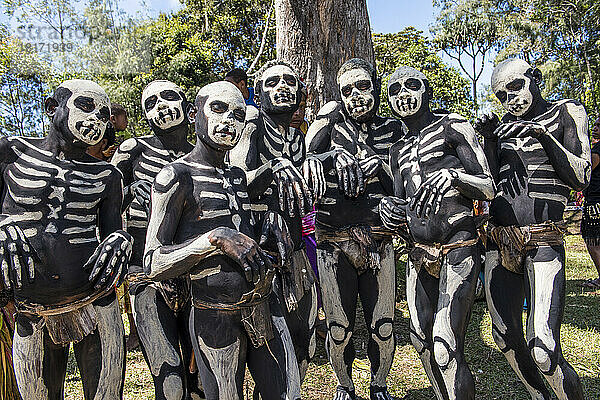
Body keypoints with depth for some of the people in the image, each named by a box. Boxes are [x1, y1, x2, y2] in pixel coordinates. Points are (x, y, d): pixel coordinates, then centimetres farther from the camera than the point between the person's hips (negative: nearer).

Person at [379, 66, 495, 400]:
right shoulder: (399, 149, 18)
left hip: (458, 248, -6)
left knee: (446, 346, -14)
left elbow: (488, 189, -4)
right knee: (422, 340, 11)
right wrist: (390, 209, -5)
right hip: (419, 253, 6)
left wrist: (452, 175, -24)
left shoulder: (453, 127, 1)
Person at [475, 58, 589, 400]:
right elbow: (491, 180, 8)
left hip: (544, 243, -5)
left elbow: (581, 178, -6)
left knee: (543, 351, -15)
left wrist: (543, 134, -13)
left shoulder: (566, 113, 4)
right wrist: (489, 139, -4)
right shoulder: (505, 125, 14)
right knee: (506, 337, 13)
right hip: (499, 240, 5)